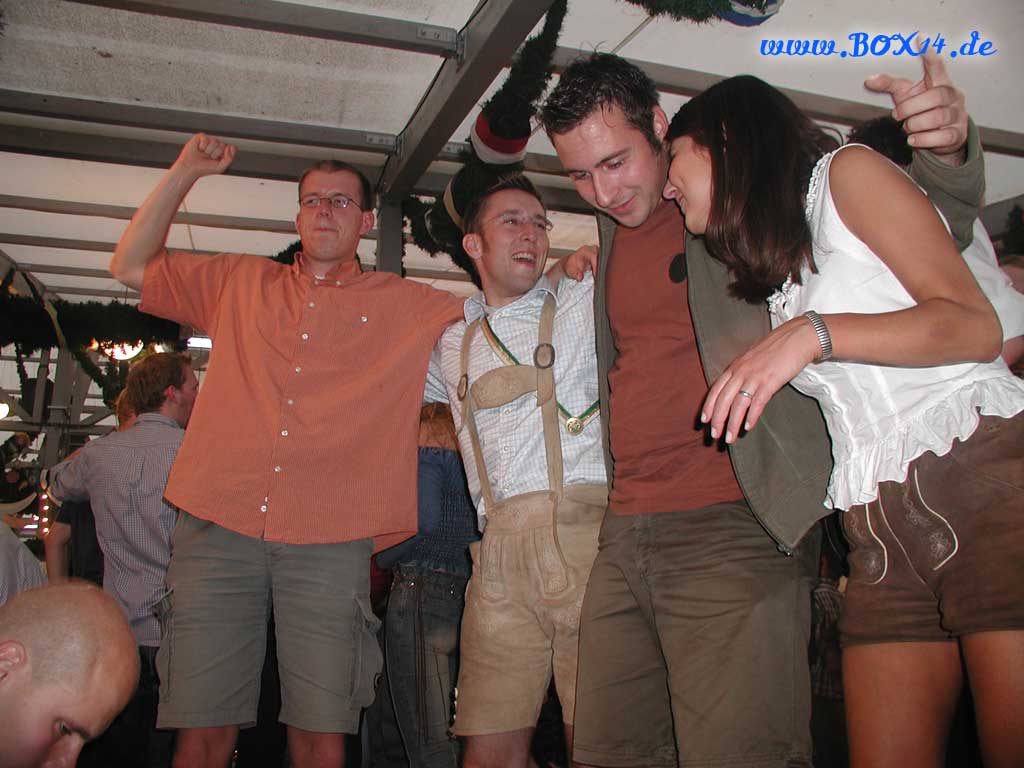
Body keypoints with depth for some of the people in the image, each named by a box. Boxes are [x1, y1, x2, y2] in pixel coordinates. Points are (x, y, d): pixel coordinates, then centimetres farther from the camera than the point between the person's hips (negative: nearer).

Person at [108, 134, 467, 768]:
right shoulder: (240, 283, 20)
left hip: (330, 539, -1)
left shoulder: (408, 305, 14)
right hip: (218, 525, 2)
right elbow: (131, 265, 24)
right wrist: (186, 172, 17)